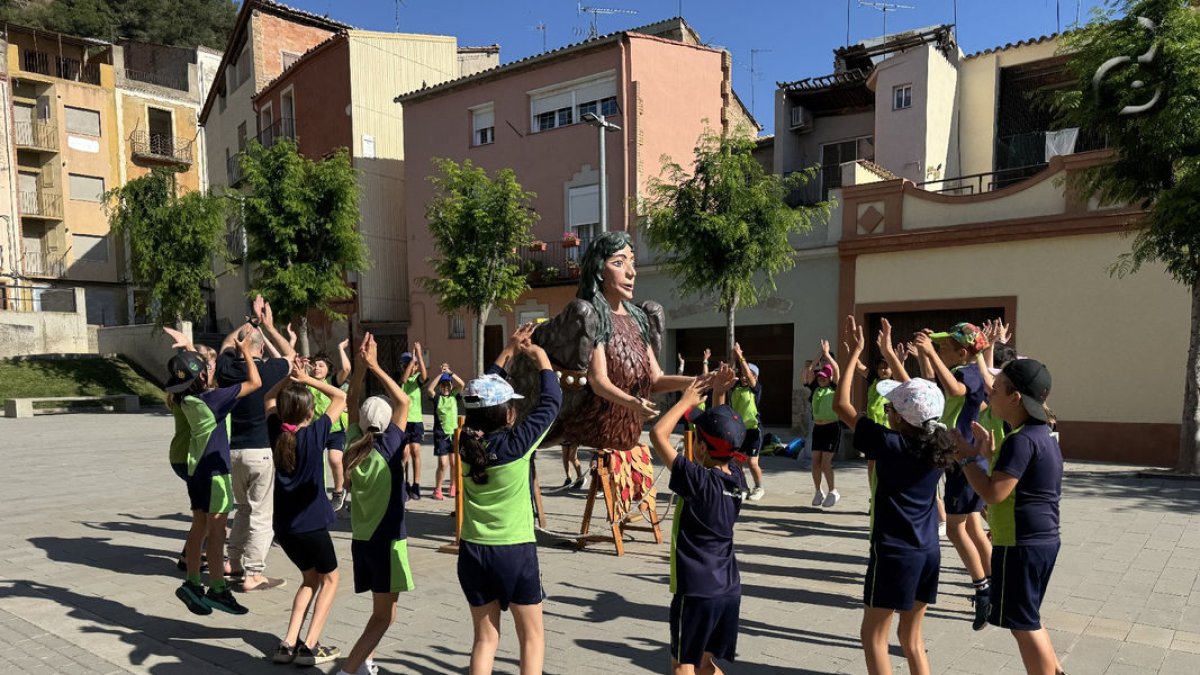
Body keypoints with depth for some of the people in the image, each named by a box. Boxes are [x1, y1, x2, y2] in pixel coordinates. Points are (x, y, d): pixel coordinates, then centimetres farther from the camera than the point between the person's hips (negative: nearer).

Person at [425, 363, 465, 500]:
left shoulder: (454, 395, 6)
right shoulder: (436, 397, 1)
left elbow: (462, 384, -10)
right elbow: (429, 389, -19)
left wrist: (449, 372, -14)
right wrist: (441, 374, -18)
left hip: (454, 432, 2)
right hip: (440, 434, -2)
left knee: (454, 463, 7)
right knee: (443, 464, -6)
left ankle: (453, 487, 24)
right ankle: (437, 489, 8)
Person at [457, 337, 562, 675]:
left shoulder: (466, 442, -3)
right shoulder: (517, 442, -17)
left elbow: (483, 396, 10)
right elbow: (551, 402, -6)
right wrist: (540, 355, 7)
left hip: (473, 551, 5)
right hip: (514, 551, -5)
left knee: (485, 637, 17)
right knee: (532, 637, 14)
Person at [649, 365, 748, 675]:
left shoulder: (698, 481, -21)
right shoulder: (736, 477, -2)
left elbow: (658, 433, -21)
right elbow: (721, 434, 14)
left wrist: (688, 399, -12)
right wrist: (719, 395, 7)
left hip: (697, 591, -7)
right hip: (729, 589, 7)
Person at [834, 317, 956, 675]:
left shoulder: (888, 443, -19)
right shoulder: (936, 440, -3)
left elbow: (840, 404, -13)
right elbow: (915, 397, 14)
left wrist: (854, 351, -7)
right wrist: (889, 351, 19)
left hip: (894, 552, -7)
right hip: (928, 551, 7)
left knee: (874, 635, 8)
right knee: (912, 637, 19)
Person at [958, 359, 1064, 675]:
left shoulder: (1021, 440, -22)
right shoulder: (1042, 434, 10)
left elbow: (993, 493, -25)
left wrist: (968, 457, -14)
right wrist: (990, 454, 13)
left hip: (1021, 544, -10)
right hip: (1042, 539, 10)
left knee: (1024, 625, 4)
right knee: (1028, 621, 24)